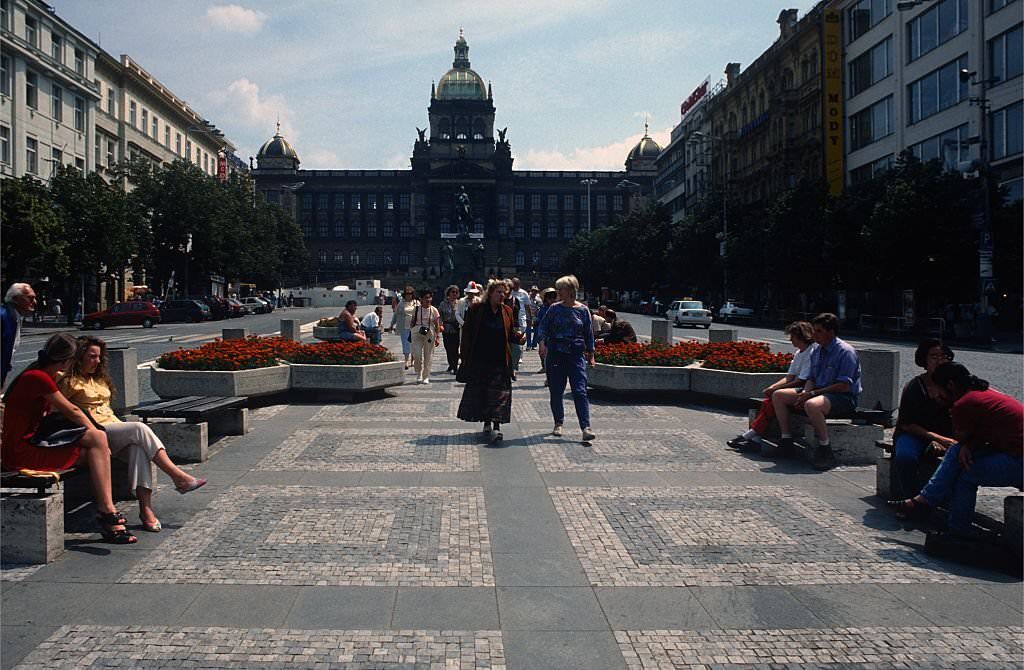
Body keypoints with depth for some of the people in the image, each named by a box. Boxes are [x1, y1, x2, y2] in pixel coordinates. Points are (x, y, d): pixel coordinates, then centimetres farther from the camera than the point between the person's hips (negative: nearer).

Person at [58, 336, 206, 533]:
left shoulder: (99, 379, 27)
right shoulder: (69, 381, 3)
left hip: (115, 426, 6)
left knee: (137, 446, -29)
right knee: (140, 428, -30)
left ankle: (145, 508, -42)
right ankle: (178, 476, -31)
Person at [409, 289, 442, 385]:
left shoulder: (434, 310, 4)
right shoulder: (416, 309, 5)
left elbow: (437, 325, 3)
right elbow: (412, 322, 12)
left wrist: (438, 337, -2)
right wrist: (411, 330, -3)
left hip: (430, 334, 0)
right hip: (417, 333, 0)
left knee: (428, 356, 3)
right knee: (417, 355, -8)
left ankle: (426, 377, 13)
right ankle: (418, 375, 12)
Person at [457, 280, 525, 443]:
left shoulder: (507, 311, 7)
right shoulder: (476, 309, -2)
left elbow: (511, 333, 15)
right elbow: (467, 331, 0)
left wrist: (519, 338, -7)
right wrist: (464, 355, -5)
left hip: (500, 362, 1)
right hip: (479, 360, -1)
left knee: (499, 393, -5)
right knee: (479, 392, 7)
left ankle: (496, 426, -5)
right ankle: (487, 423, 22)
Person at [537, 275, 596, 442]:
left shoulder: (583, 310, 4)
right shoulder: (554, 309, 4)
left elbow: (589, 334, 11)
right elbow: (543, 327, 3)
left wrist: (590, 354, 12)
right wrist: (542, 342, -15)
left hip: (576, 355, -1)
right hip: (555, 354, 2)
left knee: (580, 391, -10)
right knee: (556, 391, 7)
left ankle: (586, 428, -12)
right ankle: (558, 423, 23)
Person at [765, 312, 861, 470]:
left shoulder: (845, 352, -14)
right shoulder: (817, 352, 13)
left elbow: (844, 386, -20)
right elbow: (811, 379, 16)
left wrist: (813, 393, -20)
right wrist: (805, 392, -7)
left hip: (844, 398, -9)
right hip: (819, 392, 9)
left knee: (811, 405, -40)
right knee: (778, 395, 1)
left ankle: (825, 451, -25)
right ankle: (786, 443, 3)